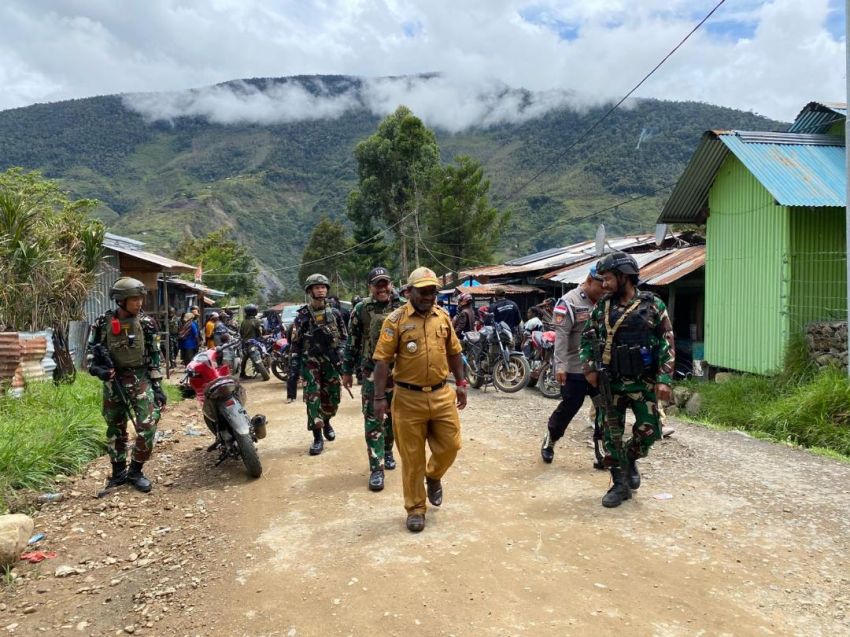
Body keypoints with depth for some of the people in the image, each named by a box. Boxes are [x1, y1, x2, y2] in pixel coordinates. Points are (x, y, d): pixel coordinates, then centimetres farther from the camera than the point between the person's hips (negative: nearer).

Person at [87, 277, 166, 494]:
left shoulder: (147, 323, -3)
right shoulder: (103, 322, -2)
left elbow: (154, 356, 1)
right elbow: (91, 350, 8)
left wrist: (157, 385, -2)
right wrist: (97, 368, -13)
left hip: (140, 378, -1)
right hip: (112, 379, 1)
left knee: (148, 425, -11)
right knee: (115, 429, 12)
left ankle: (135, 471, 8)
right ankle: (118, 472, 28)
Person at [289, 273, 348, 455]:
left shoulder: (335, 314, 5)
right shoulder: (302, 316, -1)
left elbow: (344, 337, 12)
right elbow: (295, 344, 0)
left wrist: (340, 353, -2)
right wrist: (293, 368, -5)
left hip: (331, 362, 2)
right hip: (310, 362, -2)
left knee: (332, 398, 10)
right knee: (313, 398, -9)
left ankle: (326, 423, 38)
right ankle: (317, 438, -3)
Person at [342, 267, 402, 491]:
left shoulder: (402, 307, 1)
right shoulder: (361, 310, -3)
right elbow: (352, 342, 2)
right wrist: (347, 371, 4)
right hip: (372, 372, -2)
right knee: (373, 420, -4)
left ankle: (387, 451, 39)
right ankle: (376, 468, 2)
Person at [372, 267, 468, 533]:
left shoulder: (443, 317, 7)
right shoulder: (396, 320, -8)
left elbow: (454, 352, 16)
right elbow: (382, 360, -10)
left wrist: (461, 384, 14)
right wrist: (380, 397, -13)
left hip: (442, 394, 4)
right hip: (408, 398, -4)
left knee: (450, 444, 9)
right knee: (412, 457, 6)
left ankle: (434, 476, 40)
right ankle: (415, 509, 22)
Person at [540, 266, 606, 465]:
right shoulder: (569, 302, -12)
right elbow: (561, 336, -19)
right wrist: (560, 365, -26)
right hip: (574, 369, -7)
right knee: (569, 406, 2)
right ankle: (549, 442, 23)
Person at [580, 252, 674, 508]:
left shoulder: (652, 305, -4)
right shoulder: (602, 307, 4)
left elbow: (667, 343, -5)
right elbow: (587, 337, 13)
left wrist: (664, 379, -12)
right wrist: (590, 368, 2)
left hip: (643, 382, -2)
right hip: (611, 382, 2)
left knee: (649, 430, -2)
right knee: (612, 434, 4)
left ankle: (630, 460, 29)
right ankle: (621, 485, 17)